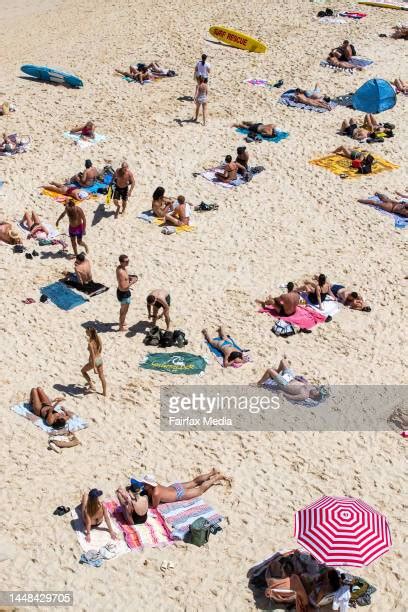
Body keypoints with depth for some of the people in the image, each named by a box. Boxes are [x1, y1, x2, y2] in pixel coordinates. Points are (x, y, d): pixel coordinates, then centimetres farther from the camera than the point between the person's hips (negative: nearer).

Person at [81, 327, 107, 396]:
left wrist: (94, 367, -23)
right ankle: (104, 393, 29)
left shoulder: (90, 343, -27)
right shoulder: (98, 339, -6)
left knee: (83, 371, 22)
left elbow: (92, 356, -26)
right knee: (102, 376, 19)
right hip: (100, 359, 6)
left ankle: (92, 385, 20)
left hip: (94, 361, -6)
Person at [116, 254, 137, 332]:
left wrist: (129, 277, 1)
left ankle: (121, 322, 54)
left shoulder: (119, 267, -5)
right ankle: (121, 327, 33)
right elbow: (123, 288, -33)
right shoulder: (121, 272, -34)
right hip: (124, 294, -9)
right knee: (124, 311, 14)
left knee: (123, 309, 32)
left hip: (120, 291, 9)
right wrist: (132, 282, -25)